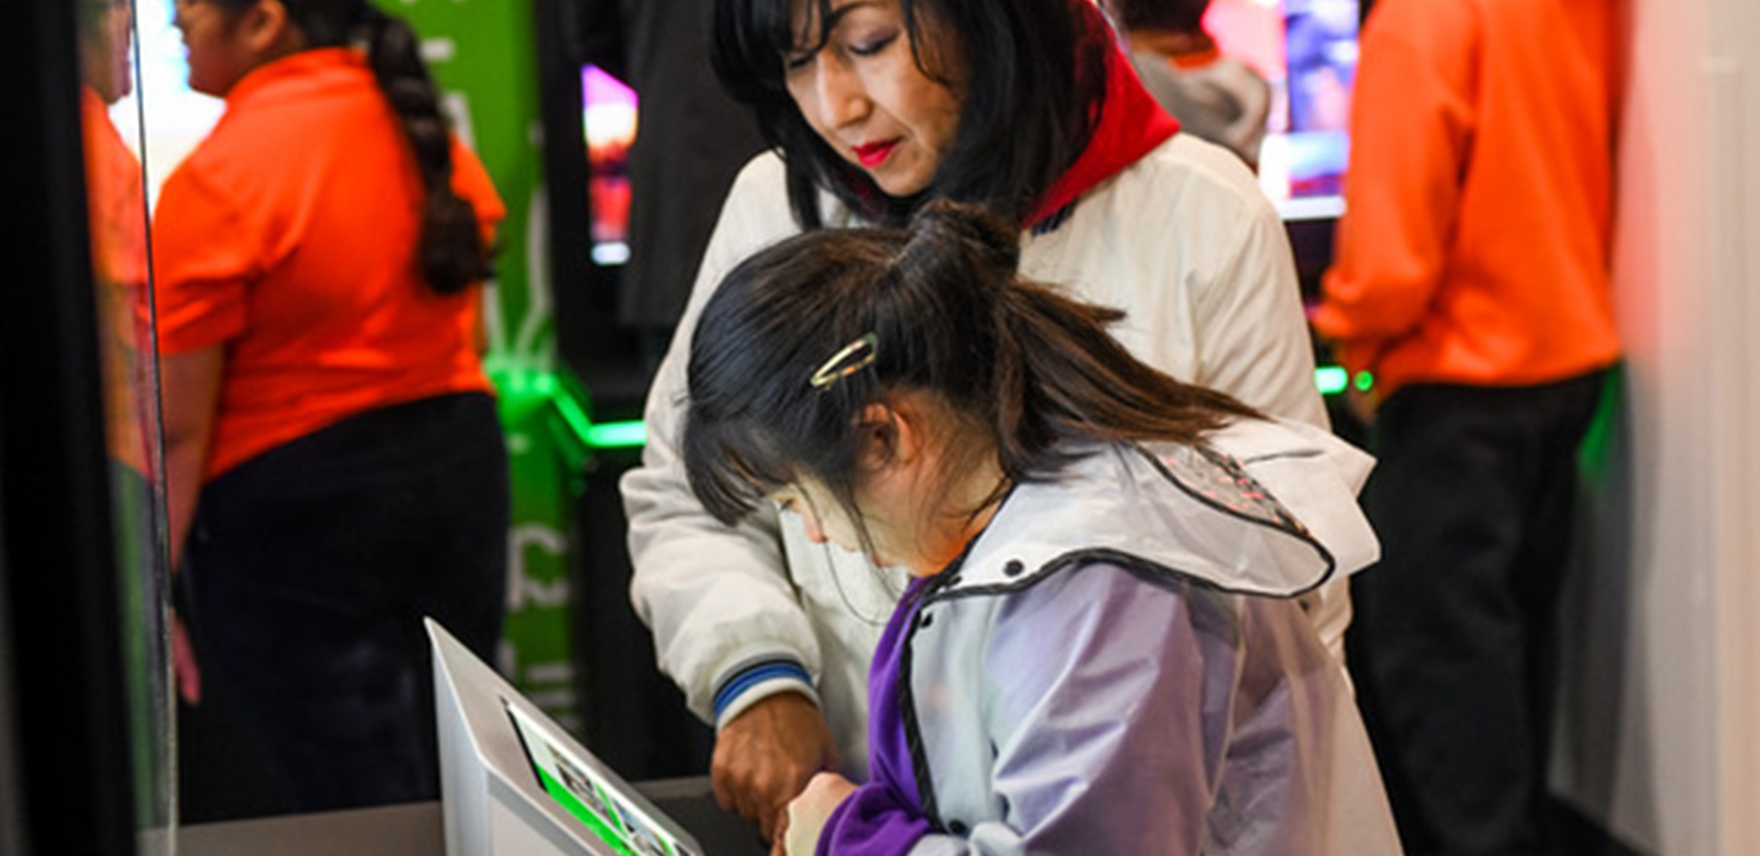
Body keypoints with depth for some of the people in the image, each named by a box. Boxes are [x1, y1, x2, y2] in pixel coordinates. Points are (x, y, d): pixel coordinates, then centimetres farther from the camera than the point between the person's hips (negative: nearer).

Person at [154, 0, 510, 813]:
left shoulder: (219, 177, -17)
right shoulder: (430, 137, 4)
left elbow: (179, 426, -16)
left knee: (359, 814, 1)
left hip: (294, 507, -7)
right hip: (459, 464, 7)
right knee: (452, 789, 17)